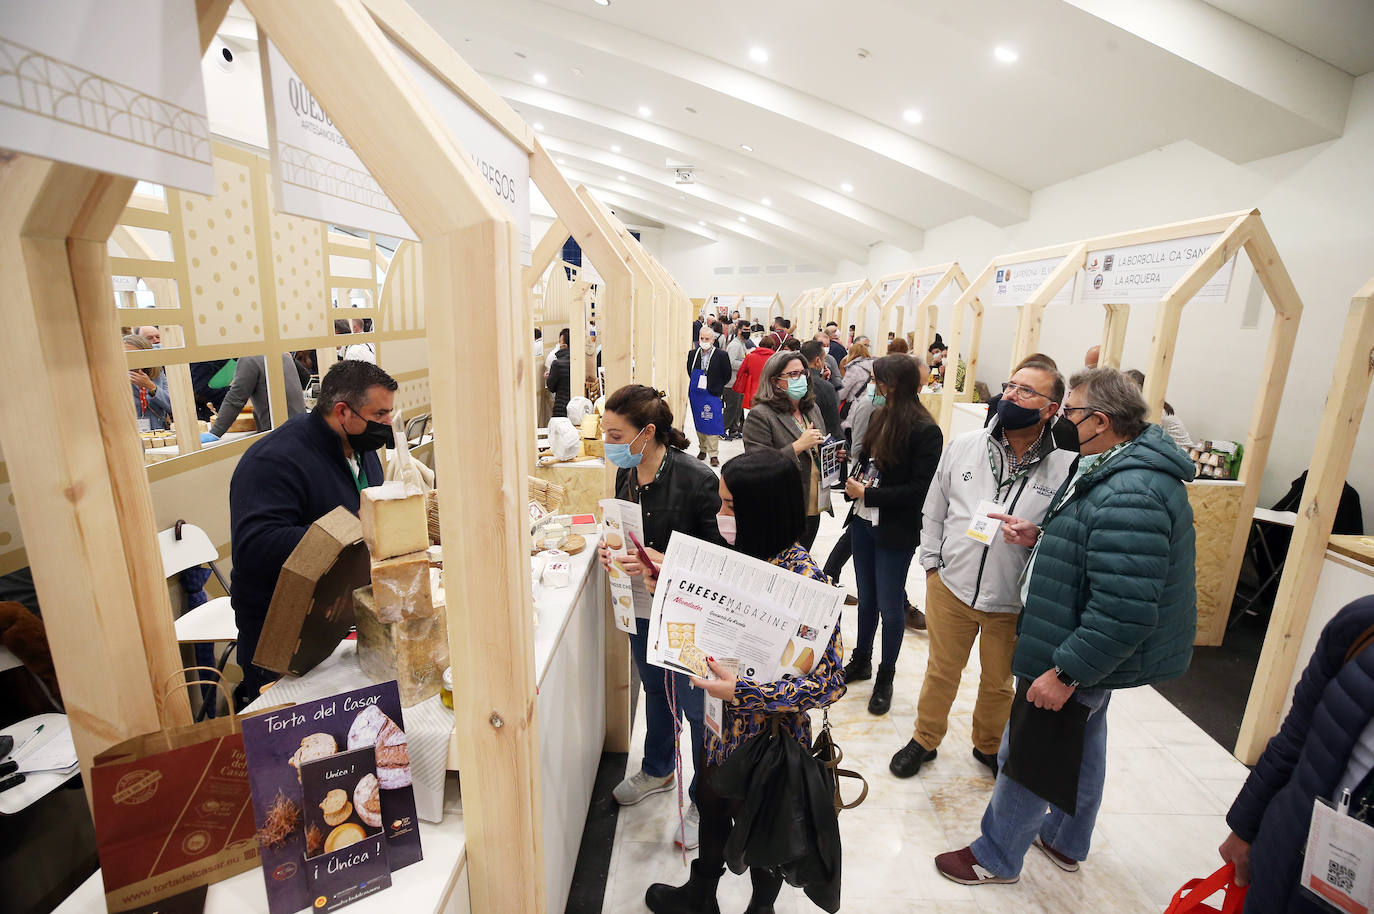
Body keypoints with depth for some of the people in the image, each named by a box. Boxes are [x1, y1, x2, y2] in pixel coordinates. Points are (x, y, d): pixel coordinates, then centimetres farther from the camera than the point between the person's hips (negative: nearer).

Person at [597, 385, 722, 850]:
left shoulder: (696, 480, -25)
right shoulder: (627, 473, -3)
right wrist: (613, 547, -7)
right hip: (642, 607, 7)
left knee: (696, 706, 11)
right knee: (655, 691, 27)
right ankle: (657, 770, 53)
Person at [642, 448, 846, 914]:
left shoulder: (804, 579, -31)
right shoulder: (747, 555, -9)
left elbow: (829, 683, -27)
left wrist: (742, 692, -30)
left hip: (769, 734, -6)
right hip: (724, 724, 7)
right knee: (711, 808, 29)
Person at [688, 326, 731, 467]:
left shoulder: (722, 356, -8)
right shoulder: (692, 354, 5)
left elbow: (727, 376, -1)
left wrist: (716, 387, -2)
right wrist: (697, 384, 11)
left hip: (712, 395, -4)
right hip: (696, 395, 5)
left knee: (712, 424, -6)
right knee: (699, 423, 13)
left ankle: (713, 454, 1)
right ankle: (702, 449, 28)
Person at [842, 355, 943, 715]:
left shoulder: (925, 431, -16)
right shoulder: (879, 416, 2)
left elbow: (919, 489, -18)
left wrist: (867, 494, -17)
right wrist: (854, 479, -7)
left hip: (895, 533, -6)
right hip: (863, 523, 6)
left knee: (890, 605, 9)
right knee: (866, 598, 20)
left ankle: (885, 676, 30)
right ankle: (861, 661, 39)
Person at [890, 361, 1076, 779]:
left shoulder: (1067, 467, -11)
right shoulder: (963, 446, -3)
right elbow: (933, 510, 7)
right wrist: (931, 563, 5)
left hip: (1013, 603, -1)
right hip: (950, 587, 1)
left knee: (998, 682, 21)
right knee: (941, 672, 18)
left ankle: (989, 746, 48)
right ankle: (925, 740, 41)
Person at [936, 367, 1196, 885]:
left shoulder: (1128, 497, -31)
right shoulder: (1116, 470, 4)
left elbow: (1125, 612, -33)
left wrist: (1066, 672, -26)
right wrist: (1038, 539, 1)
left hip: (1081, 657, -10)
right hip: (1093, 655, 11)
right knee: (1082, 744, 26)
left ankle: (996, 858, 28)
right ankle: (1065, 842, 49)